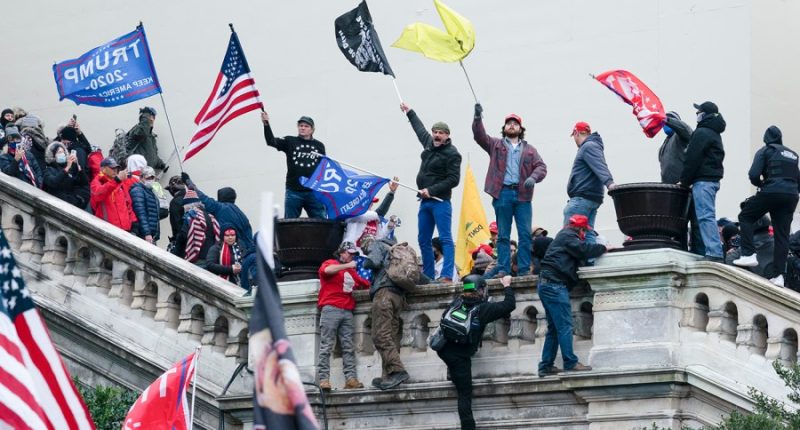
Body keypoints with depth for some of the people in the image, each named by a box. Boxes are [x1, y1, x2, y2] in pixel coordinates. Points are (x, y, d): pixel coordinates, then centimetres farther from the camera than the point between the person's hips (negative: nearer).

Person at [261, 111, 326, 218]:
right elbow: (271, 141, -11)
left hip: (314, 192, 1)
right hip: (293, 192, -1)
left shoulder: (319, 146, 8)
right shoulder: (289, 142, 4)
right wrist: (266, 125, -27)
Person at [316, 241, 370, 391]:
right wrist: (347, 266, -11)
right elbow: (327, 270, -15)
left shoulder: (351, 271, 28)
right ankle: (323, 379, -15)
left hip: (347, 311, 7)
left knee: (348, 347, -2)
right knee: (326, 346, -10)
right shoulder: (330, 263, 8)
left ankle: (351, 378, -7)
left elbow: (364, 284, 32)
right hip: (331, 309, -7)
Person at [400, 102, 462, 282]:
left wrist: (431, 190, -18)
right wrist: (410, 112, 45)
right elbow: (420, 129, 33)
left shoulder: (452, 154, -10)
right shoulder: (429, 144, 12)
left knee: (445, 239, -12)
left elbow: (453, 179, -16)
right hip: (425, 201, 9)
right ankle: (428, 276, 17)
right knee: (423, 240, 11)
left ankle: (447, 276, -20)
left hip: (440, 201, -9)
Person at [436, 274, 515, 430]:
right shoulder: (483, 308, -10)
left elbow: (444, 316, 18)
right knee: (465, 394, 0)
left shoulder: (458, 301, 4)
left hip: (442, 348, 5)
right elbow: (509, 304, -4)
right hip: (460, 357, -5)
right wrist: (507, 286, 11)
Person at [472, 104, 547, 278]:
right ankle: (503, 268, 2)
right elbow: (479, 136, 1)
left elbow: (541, 167, 8)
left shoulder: (529, 149, 17)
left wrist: (533, 178, -14)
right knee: (503, 235, 1)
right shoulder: (496, 145, 15)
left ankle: (524, 269, -2)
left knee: (525, 234, -4)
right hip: (502, 194, -1)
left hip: (522, 195, 1)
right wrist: (478, 118, -16)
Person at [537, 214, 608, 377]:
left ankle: (546, 366, 6)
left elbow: (580, 254, 22)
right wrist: (603, 248, -3)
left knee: (554, 328, 9)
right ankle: (570, 363, -14)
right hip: (554, 284, -10)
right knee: (565, 326, -11)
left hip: (546, 284, 10)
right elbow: (583, 249, -15)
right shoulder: (567, 236, -3)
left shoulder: (564, 236, 28)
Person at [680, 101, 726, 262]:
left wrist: (684, 181, -7)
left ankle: (714, 254, -22)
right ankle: (714, 253, 10)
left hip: (703, 180, -10)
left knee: (705, 216, -14)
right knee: (708, 216, 11)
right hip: (713, 179, 10)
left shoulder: (702, 133, -10)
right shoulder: (715, 133, 22)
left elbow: (693, 159, -14)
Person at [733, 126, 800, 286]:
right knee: (782, 234, 5)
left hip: (771, 192, -5)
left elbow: (753, 175, -4)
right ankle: (778, 274, -2)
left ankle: (749, 255, -1)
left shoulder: (765, 151, 6)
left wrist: (761, 184, 14)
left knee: (745, 217, 14)